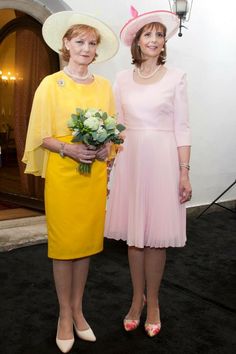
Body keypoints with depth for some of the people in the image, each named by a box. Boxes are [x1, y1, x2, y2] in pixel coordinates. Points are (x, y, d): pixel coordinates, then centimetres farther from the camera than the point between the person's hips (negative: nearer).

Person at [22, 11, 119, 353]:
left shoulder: (104, 86, 10)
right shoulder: (51, 84, -1)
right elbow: (41, 135, -3)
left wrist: (106, 148, -6)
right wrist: (68, 149, -19)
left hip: (94, 173, 4)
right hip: (62, 172, -3)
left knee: (87, 241, 9)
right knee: (63, 243, 3)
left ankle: (78, 308, 26)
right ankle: (65, 314, 20)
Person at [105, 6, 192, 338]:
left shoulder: (175, 76, 3)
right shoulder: (122, 78, 10)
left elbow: (182, 127, -1)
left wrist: (184, 173, -6)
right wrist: (109, 161, 3)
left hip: (163, 160, -2)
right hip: (130, 159, 2)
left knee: (156, 235, 3)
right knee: (134, 233, 8)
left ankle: (153, 301, 21)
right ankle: (137, 298, 26)